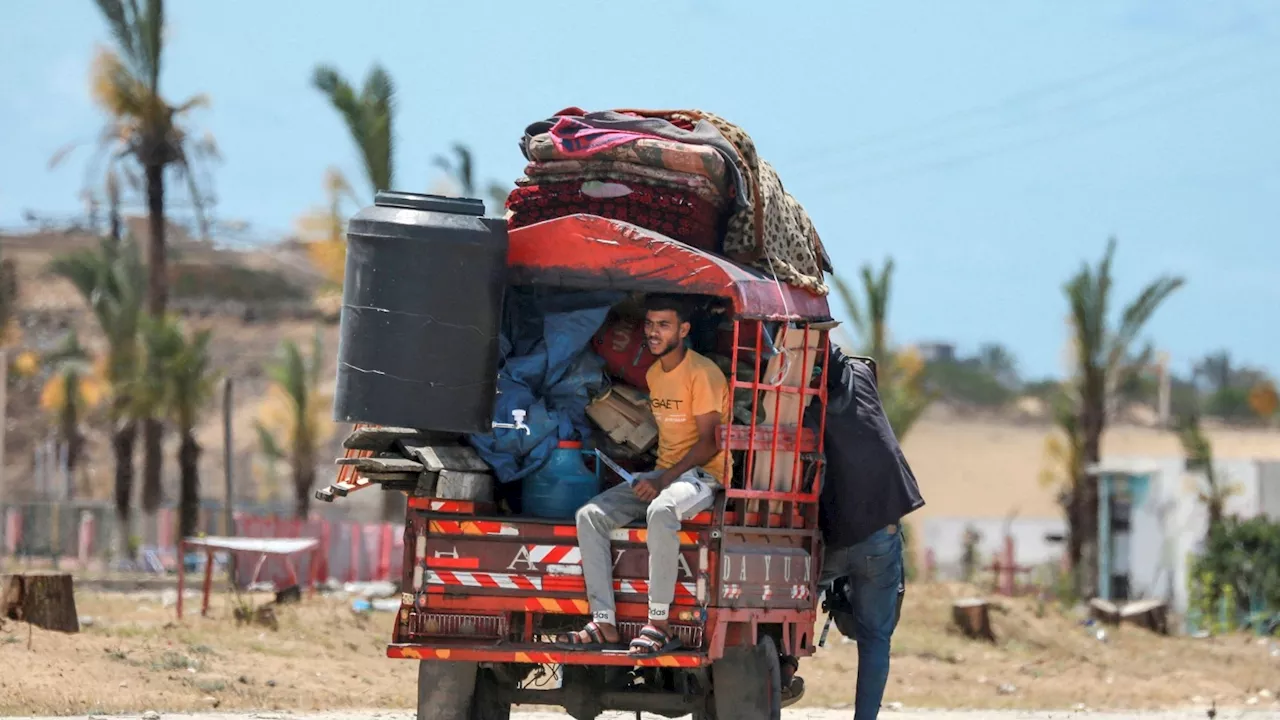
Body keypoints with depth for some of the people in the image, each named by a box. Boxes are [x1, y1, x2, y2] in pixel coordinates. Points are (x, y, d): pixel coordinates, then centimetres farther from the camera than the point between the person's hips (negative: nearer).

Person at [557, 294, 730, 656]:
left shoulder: (702, 374, -12)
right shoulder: (653, 374, 15)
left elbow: (709, 443, -16)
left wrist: (665, 480, -22)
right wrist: (655, 475, 9)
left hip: (703, 474, -9)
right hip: (663, 473, 9)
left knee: (661, 510, -41)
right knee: (590, 515, -11)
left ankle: (659, 623, -36)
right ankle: (604, 623, -18)